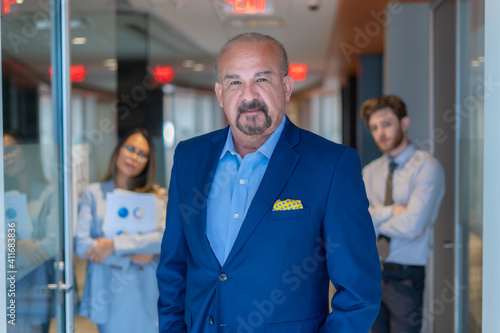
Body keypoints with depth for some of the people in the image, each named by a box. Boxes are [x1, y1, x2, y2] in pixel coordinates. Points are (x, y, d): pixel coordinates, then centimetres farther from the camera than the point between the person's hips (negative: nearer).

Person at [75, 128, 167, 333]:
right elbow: (82, 246, -4)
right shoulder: (93, 193, 7)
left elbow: (166, 239, -9)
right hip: (109, 294, 0)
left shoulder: (158, 196, 9)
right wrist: (132, 257, -8)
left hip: (146, 296, 1)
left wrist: (115, 245, -14)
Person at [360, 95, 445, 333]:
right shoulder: (370, 172, 9)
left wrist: (374, 220, -5)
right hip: (371, 270, 5)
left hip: (405, 275, -5)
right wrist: (392, 211, -16)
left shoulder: (427, 167, -11)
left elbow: (411, 226, -21)